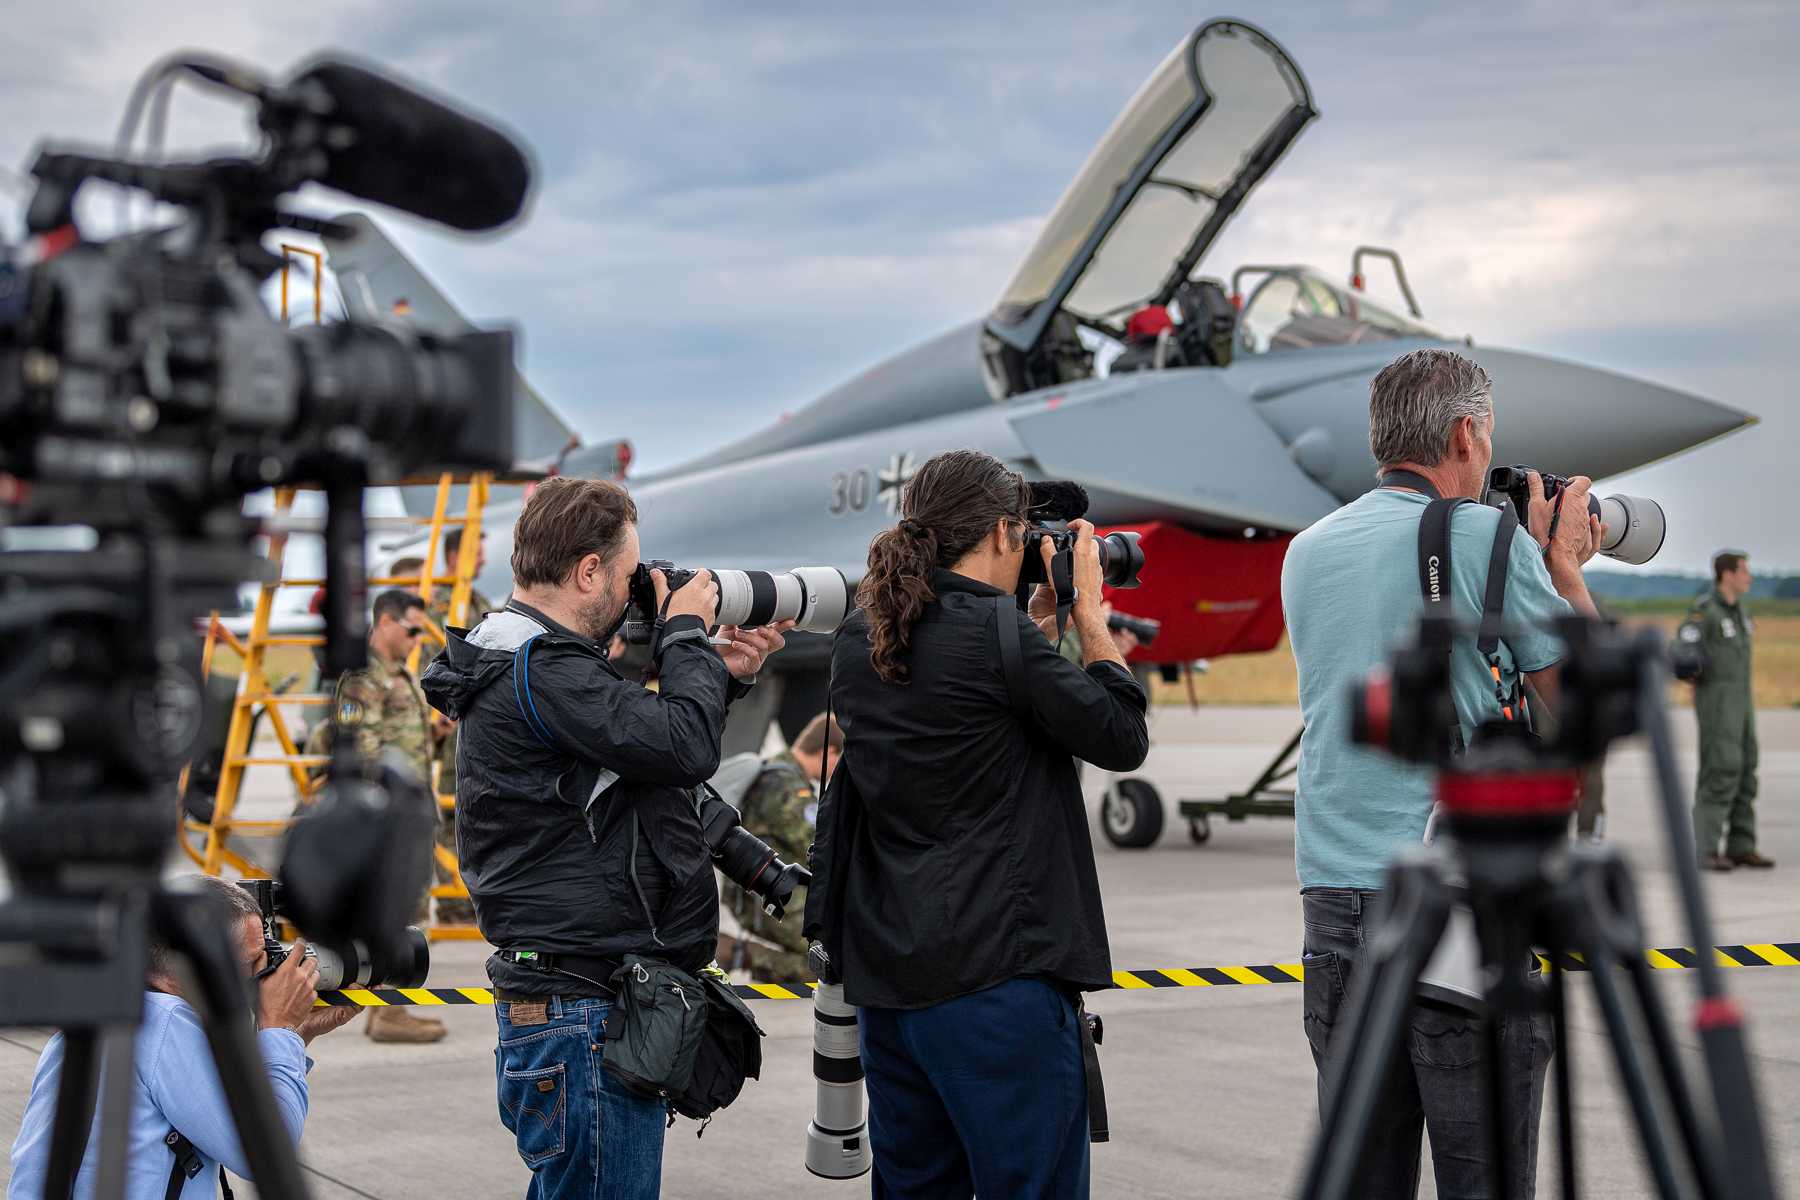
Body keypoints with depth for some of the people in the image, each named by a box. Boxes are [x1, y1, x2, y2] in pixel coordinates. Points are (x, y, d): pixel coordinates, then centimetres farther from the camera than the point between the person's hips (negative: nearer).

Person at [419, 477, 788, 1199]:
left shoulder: (540, 663, 15)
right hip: (585, 1010, -11)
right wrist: (686, 636, -9)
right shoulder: (542, 672, -18)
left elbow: (645, 742, 24)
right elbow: (686, 749, -24)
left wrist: (724, 676, 12)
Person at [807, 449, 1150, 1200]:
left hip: (885, 970, 8)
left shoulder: (860, 642, 9)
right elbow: (1123, 739, -4)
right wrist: (1089, 611, 5)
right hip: (997, 971, -8)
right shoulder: (996, 632, -13)